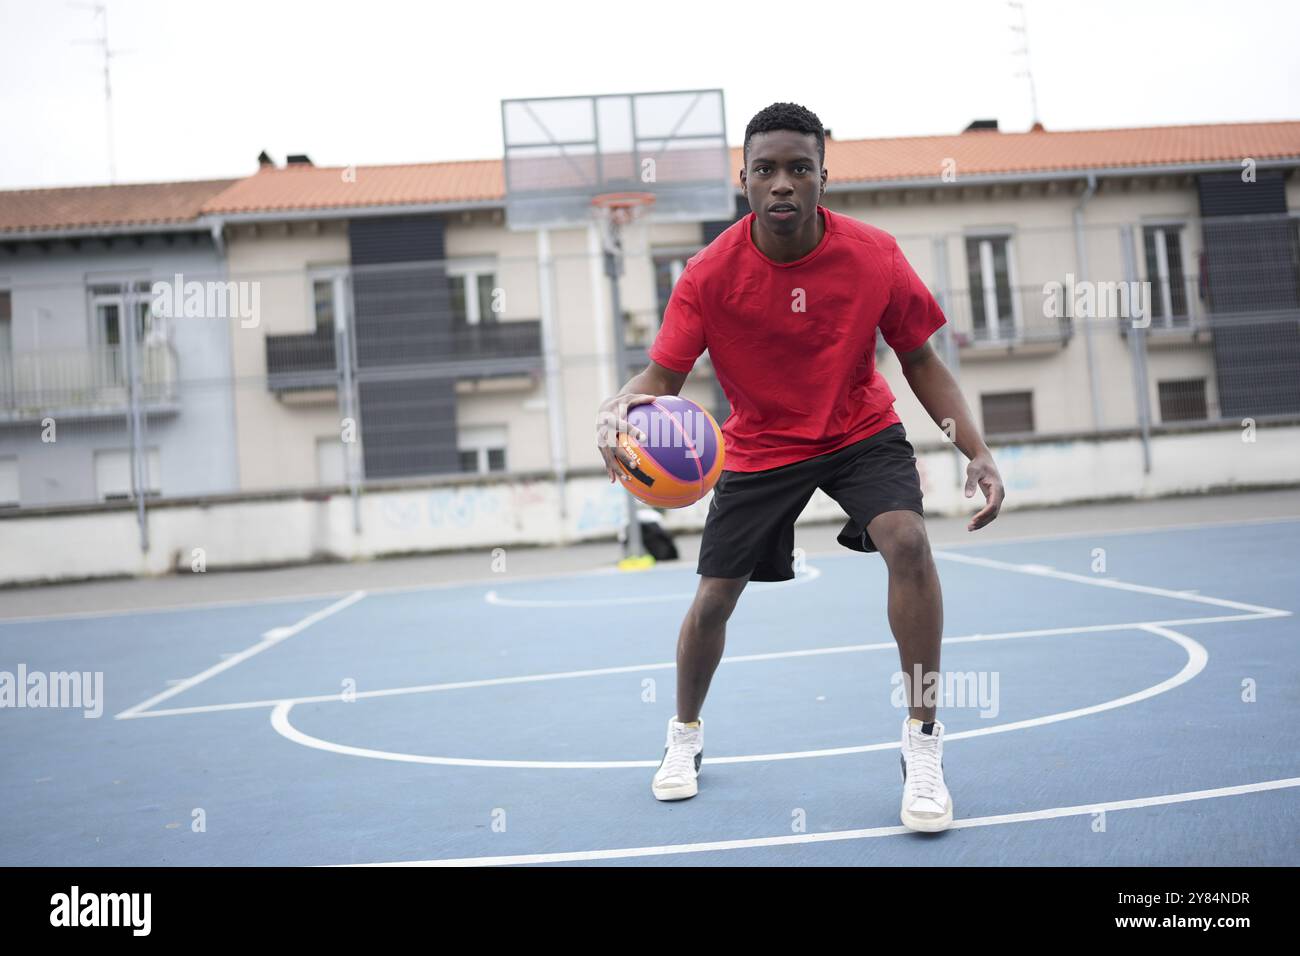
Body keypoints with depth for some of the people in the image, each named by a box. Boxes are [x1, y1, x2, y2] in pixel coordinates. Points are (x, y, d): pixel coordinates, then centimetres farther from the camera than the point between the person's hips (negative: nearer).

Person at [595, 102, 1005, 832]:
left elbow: (921, 362, -7)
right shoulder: (710, 274, -20)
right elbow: (663, 376, -17)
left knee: (908, 541, -27)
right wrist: (621, 408, -41)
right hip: (760, 445, 1)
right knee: (714, 598, 4)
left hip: (863, 430, 0)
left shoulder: (874, 256, -18)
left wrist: (977, 451, -17)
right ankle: (686, 736, 34)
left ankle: (924, 744, -10)